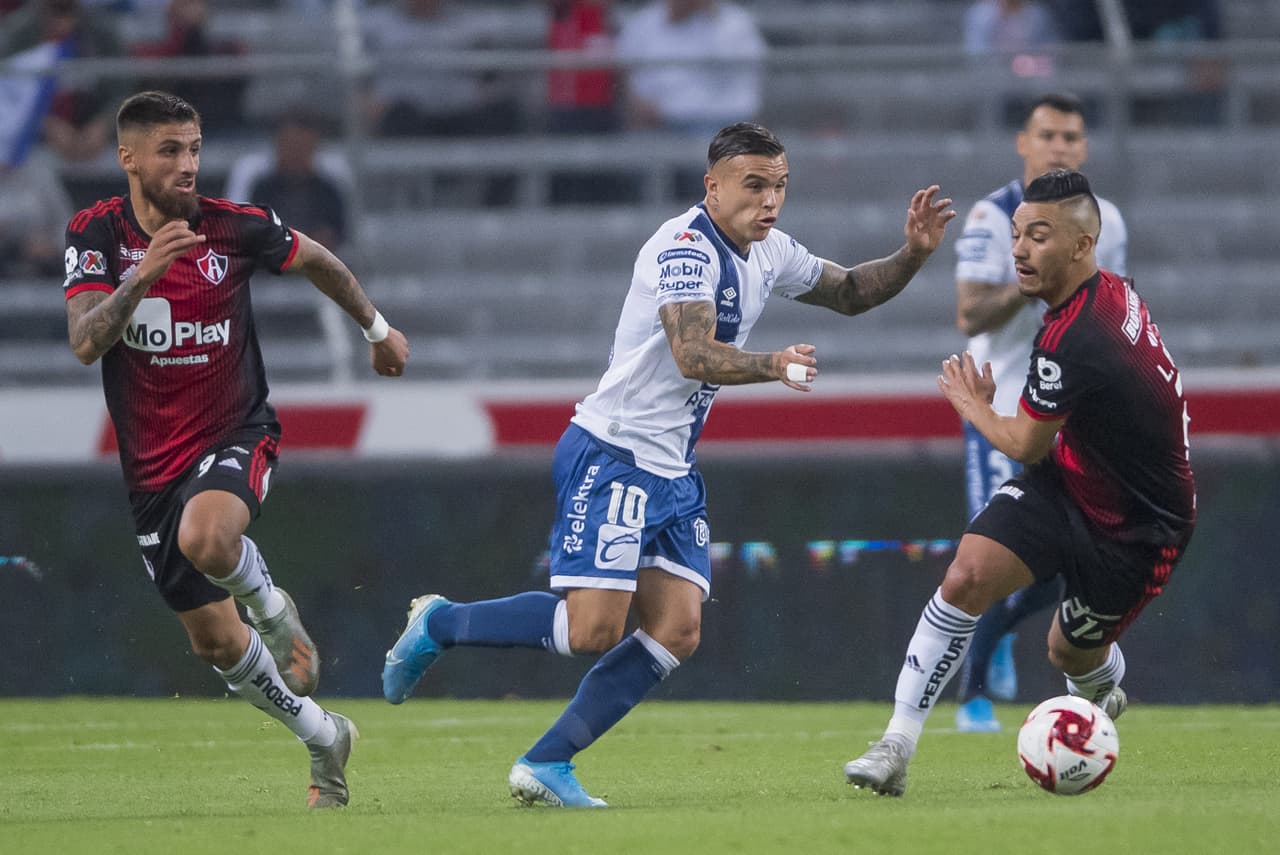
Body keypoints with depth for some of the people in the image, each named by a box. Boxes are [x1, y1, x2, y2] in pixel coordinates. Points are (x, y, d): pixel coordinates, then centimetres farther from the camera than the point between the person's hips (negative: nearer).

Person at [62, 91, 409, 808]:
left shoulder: (236, 228, -10)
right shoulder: (97, 234, -9)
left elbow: (317, 261, 12)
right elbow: (85, 343, -23)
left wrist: (379, 329, 23)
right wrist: (142, 276, -38)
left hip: (237, 435, -3)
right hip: (153, 466, 3)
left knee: (206, 539, -37)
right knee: (214, 642, 7)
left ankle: (271, 605, -5)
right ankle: (323, 737, 29)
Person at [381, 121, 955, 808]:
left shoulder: (768, 254, 10)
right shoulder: (685, 248, -19)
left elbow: (850, 293, 25)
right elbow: (694, 356, -33)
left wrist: (912, 255, 7)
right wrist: (773, 365, -49)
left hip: (672, 470, 9)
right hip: (611, 459, -9)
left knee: (677, 632, -4)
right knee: (592, 629, -16)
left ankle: (544, 765, -1)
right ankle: (439, 624, 6)